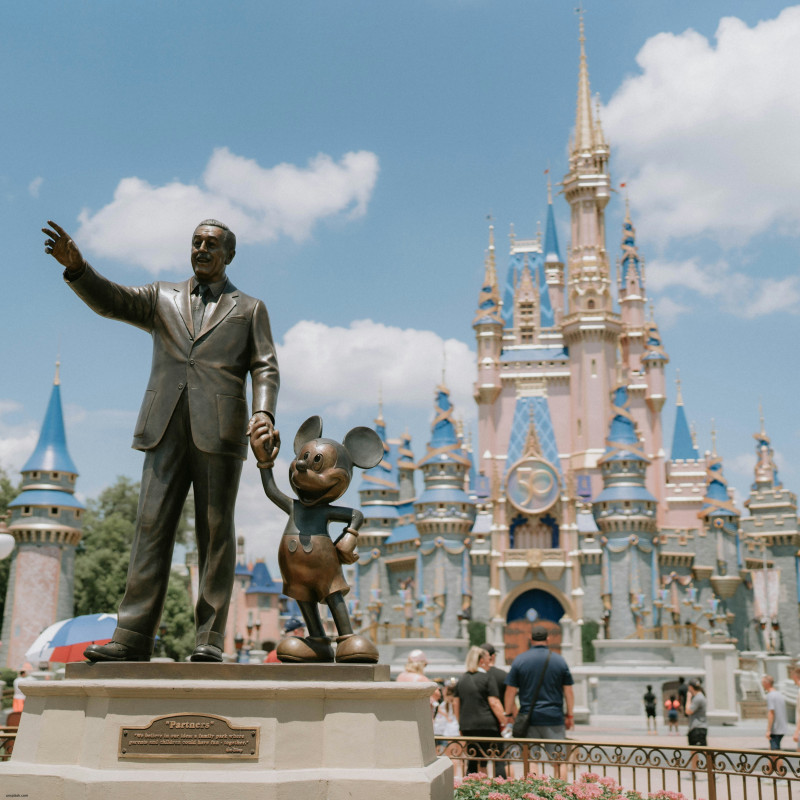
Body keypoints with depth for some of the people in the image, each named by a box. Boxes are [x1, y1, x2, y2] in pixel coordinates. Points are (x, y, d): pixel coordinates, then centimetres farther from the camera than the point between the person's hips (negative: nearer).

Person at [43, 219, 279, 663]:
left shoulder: (249, 308, 17)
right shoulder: (163, 298, 21)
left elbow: (265, 369, 8)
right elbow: (109, 300, 6)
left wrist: (263, 412, -11)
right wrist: (76, 266, -13)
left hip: (218, 431, -2)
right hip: (167, 429, 2)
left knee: (215, 532, -3)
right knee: (152, 527, -5)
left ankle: (210, 639, 0)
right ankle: (132, 637, -6)